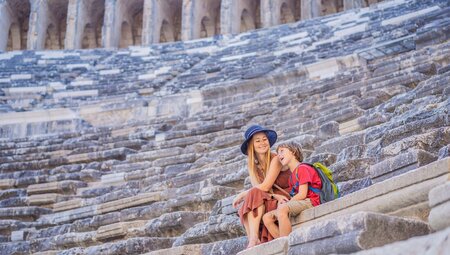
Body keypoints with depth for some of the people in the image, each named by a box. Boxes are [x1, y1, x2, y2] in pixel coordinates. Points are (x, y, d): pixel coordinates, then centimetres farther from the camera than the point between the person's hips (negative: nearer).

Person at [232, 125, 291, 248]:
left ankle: (254, 239, -35)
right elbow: (256, 187, -6)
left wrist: (242, 194, -12)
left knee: (255, 195, -29)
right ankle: (253, 243, -29)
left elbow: (265, 187, -19)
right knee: (244, 209, -21)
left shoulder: (275, 159, -13)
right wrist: (274, 195, -24)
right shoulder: (252, 164, 6)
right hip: (270, 200, 6)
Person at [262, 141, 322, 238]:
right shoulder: (291, 175, 23)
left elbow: (302, 195, -14)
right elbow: (293, 195, 15)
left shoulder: (302, 168, -5)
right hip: (298, 204, 10)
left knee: (282, 208, -36)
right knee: (267, 217, 0)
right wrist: (283, 200, -6)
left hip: (310, 202, -10)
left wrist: (284, 203, -6)